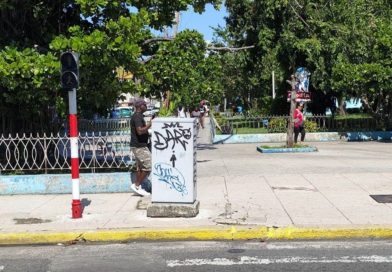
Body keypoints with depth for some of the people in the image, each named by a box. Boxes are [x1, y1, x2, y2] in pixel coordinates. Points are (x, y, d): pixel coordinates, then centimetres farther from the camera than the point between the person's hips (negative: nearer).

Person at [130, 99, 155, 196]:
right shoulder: (137, 116, -16)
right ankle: (136, 185, -3)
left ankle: (138, 188, 15)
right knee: (149, 166, -9)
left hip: (139, 145, 11)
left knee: (140, 167, 12)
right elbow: (140, 131, -26)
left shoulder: (139, 116, 18)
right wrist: (150, 123, -24)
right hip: (139, 146, -11)